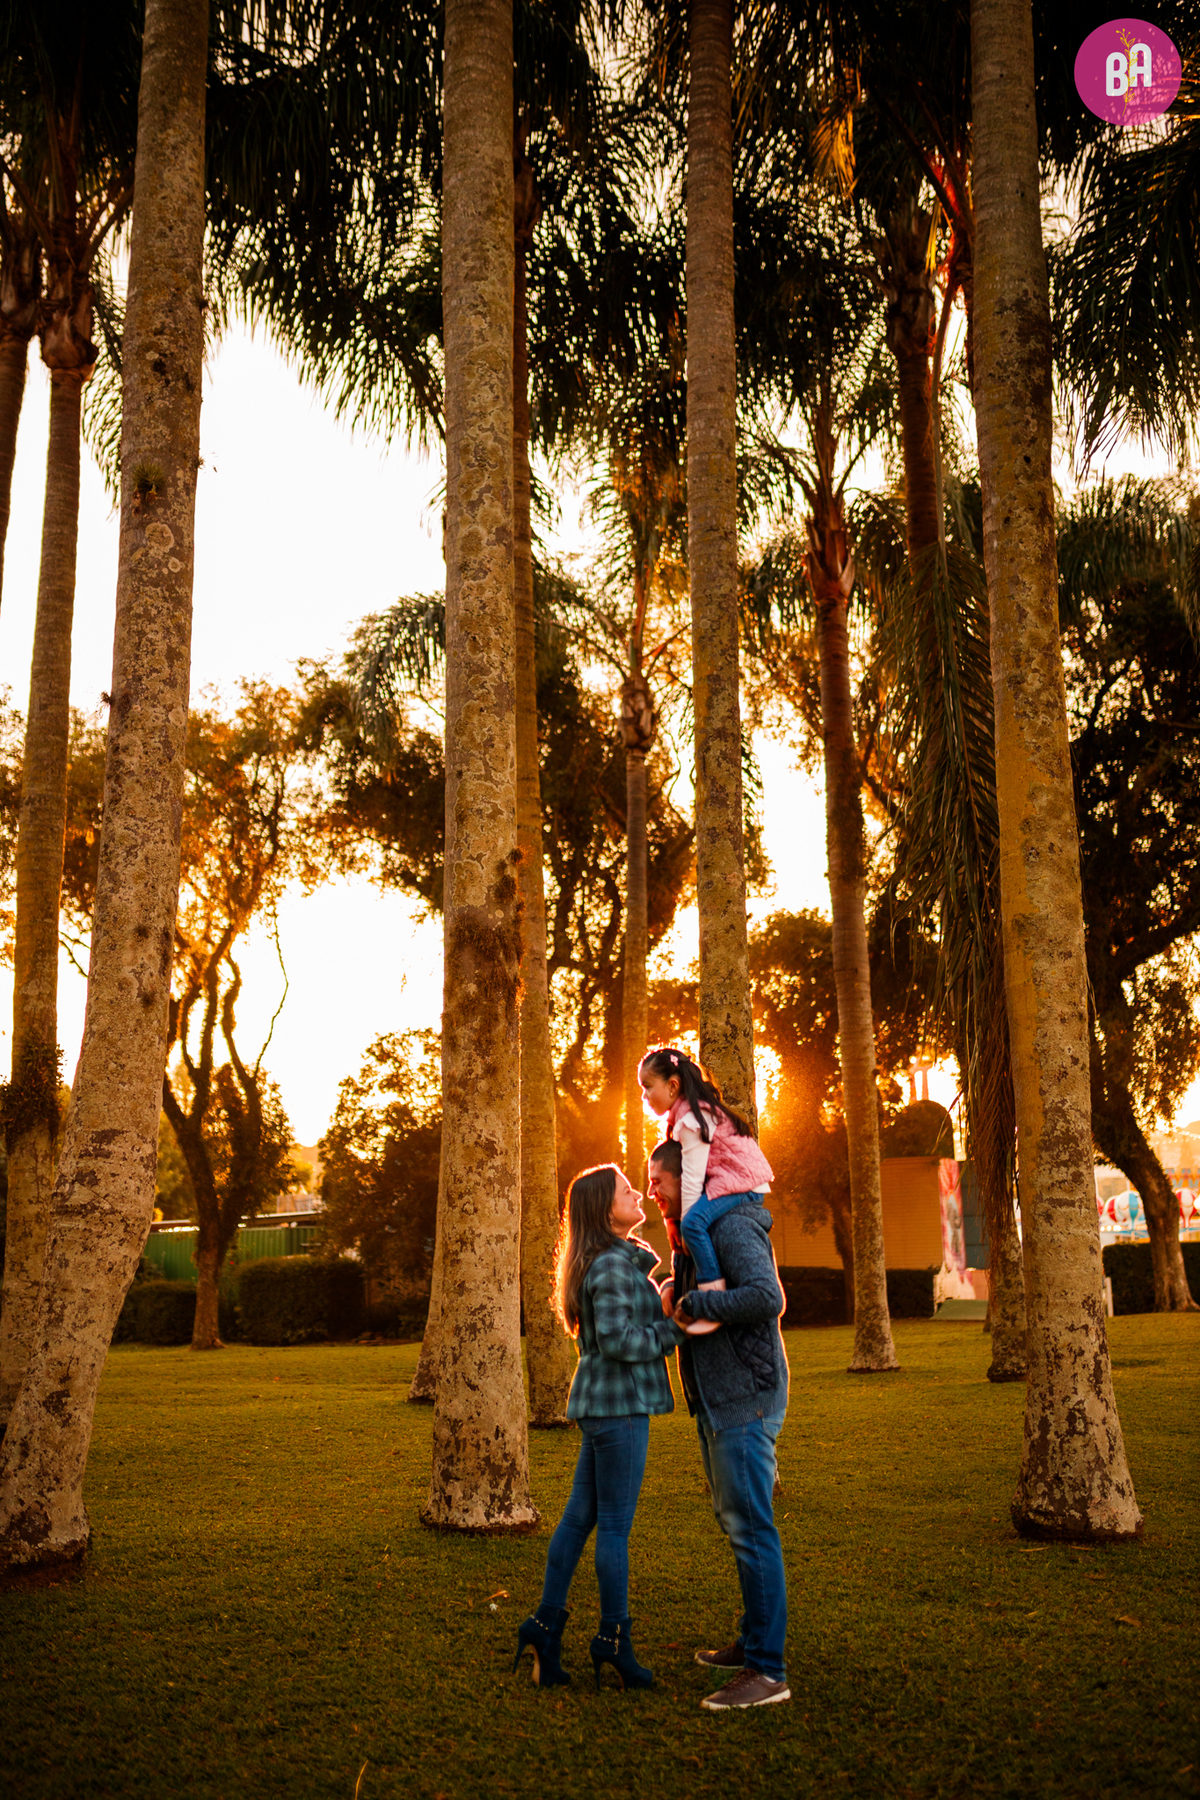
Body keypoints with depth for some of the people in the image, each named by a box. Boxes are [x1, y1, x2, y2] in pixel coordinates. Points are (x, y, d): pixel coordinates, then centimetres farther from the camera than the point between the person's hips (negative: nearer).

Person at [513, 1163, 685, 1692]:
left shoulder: (627, 1260, 16)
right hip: (617, 1404, -9)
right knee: (615, 1524, 1)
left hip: (603, 1405, 9)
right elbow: (617, 1339, -23)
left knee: (578, 1518, 12)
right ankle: (614, 1639, 11)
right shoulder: (611, 1266, -16)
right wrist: (678, 1328, -17)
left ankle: (546, 1627, 19)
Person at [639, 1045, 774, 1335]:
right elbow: (691, 1176, 18)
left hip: (743, 1182, -12)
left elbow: (692, 1178, -21)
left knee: (695, 1222, -30)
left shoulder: (691, 1120, -16)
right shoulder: (688, 1114, 16)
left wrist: (687, 1225, -18)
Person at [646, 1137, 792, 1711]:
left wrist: (695, 1305, -22)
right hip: (716, 1402, 10)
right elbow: (682, 1287, 31)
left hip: (746, 1400, -10)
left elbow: (767, 1297, -31)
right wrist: (670, 1290, 8)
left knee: (750, 1527, -8)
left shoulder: (733, 1228, -16)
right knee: (735, 1522, 17)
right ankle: (753, 1641, 29)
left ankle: (767, 1670, -4)